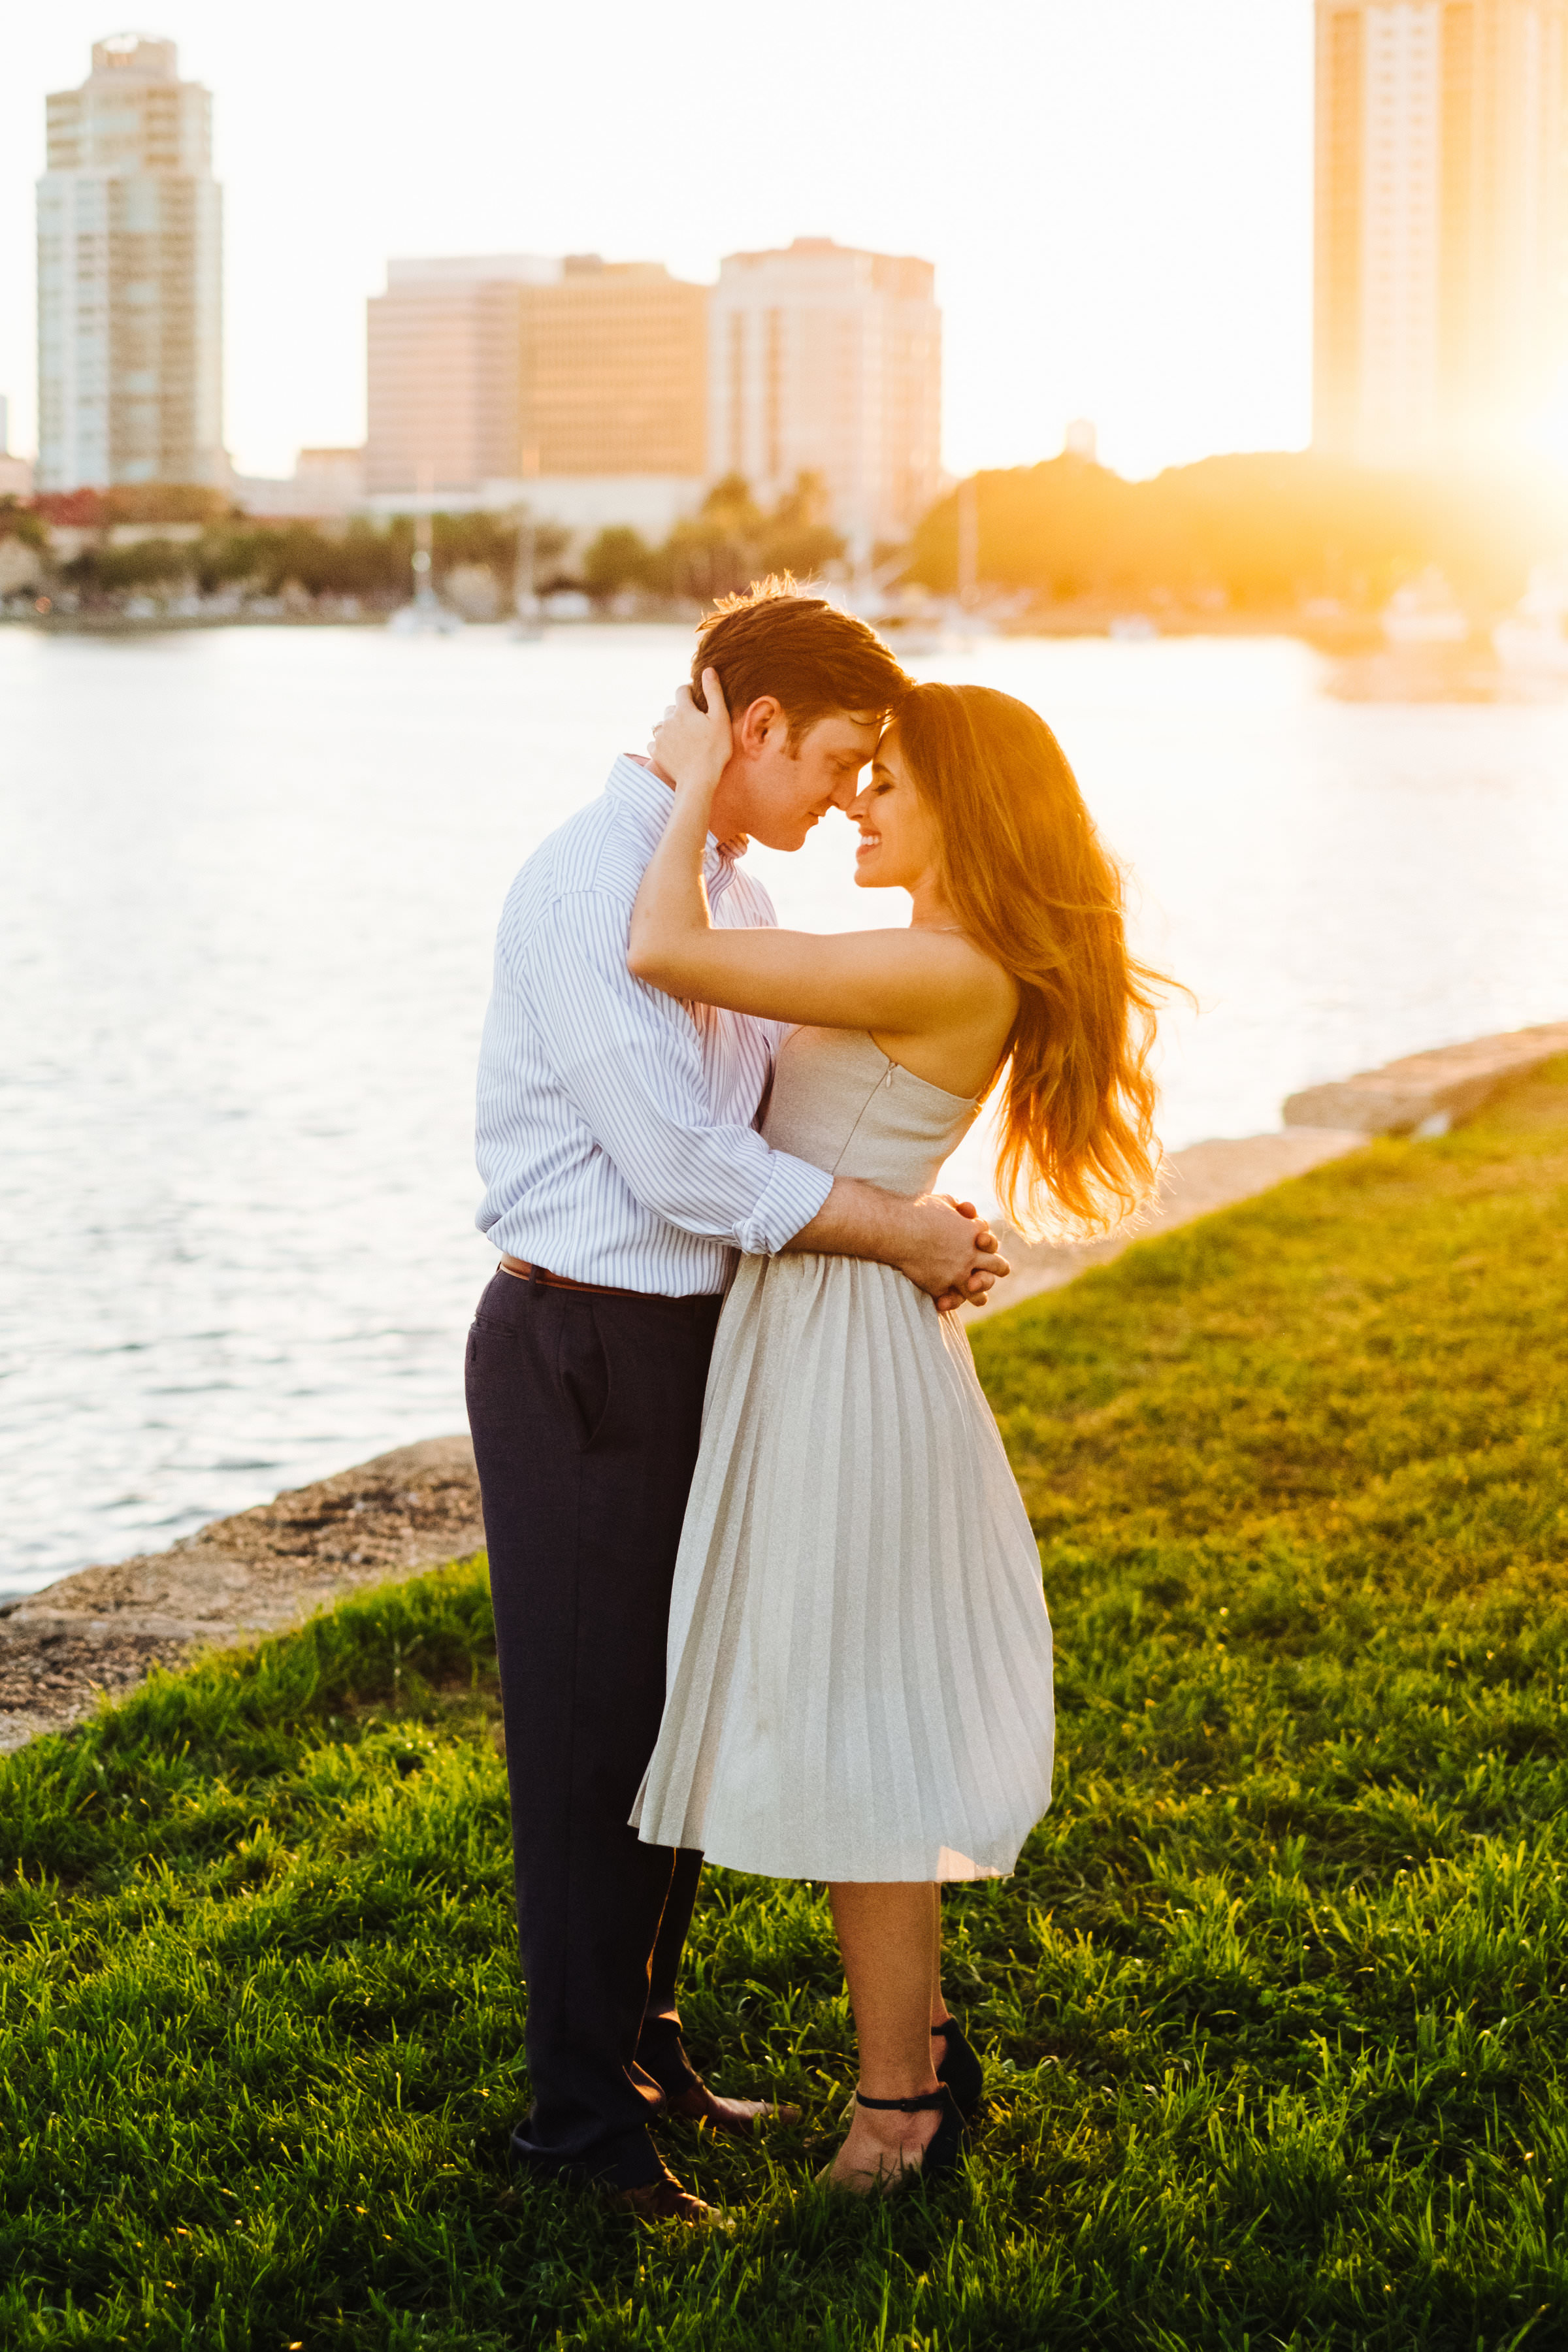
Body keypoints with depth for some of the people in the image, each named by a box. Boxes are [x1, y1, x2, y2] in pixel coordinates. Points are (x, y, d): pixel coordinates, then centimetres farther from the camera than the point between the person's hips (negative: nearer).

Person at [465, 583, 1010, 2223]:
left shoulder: (736, 900, 12)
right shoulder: (591, 879, -18)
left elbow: (782, 1122, 16)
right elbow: (677, 1161, -23)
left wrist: (920, 1226, -2)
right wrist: (900, 1233, -15)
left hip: (688, 1340, 9)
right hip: (579, 1348, -9)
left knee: (681, 1715, 17)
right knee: (588, 1735, 0)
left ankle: (644, 2045, 33)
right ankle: (580, 2118, 12)